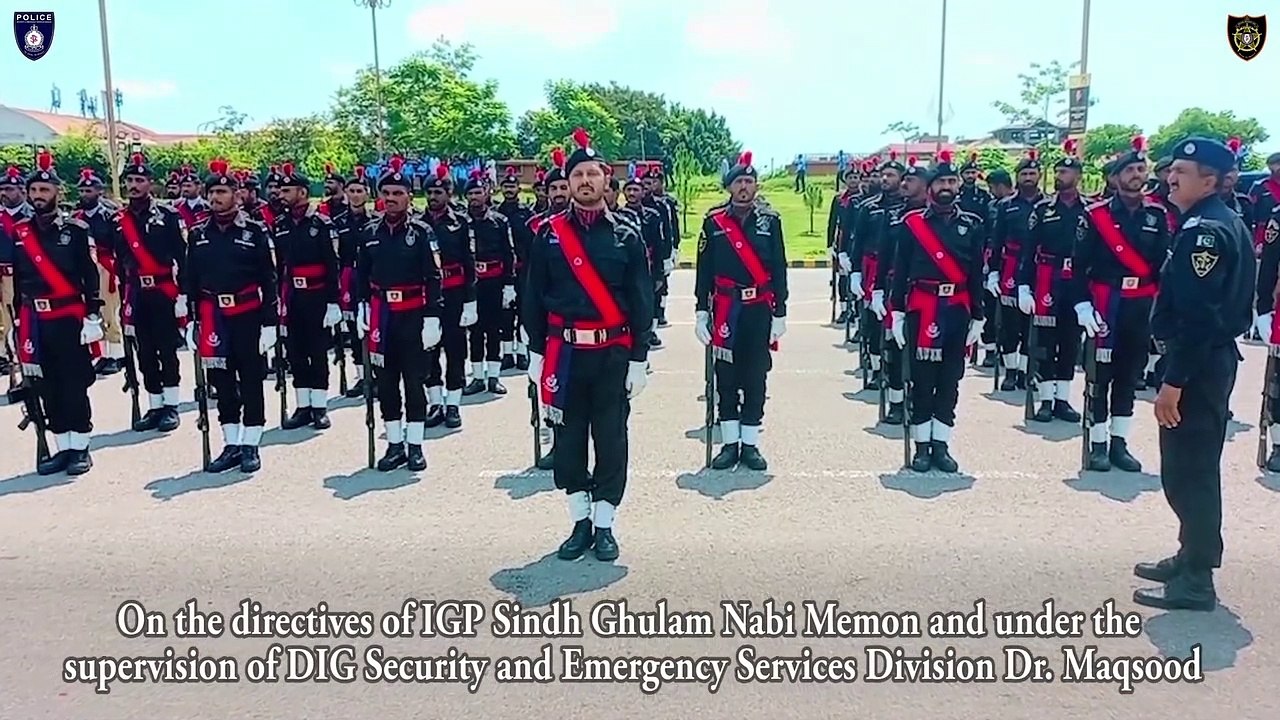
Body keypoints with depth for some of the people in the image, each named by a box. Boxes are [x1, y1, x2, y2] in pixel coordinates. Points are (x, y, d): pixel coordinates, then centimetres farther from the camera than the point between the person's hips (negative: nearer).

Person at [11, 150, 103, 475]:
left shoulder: (76, 229, -4)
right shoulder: (18, 233, 8)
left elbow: (91, 276, -5)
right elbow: (17, 280, 13)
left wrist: (92, 317, -10)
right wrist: (19, 320, 11)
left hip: (69, 318, -4)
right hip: (35, 322, 4)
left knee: (74, 383, 0)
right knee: (48, 386, 8)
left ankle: (80, 448, 8)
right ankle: (63, 448, 16)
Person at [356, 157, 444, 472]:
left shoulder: (422, 232, -6)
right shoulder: (371, 232, 5)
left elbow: (433, 279, -8)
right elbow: (361, 275, 13)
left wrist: (432, 318, -12)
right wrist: (361, 309, 8)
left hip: (412, 317, -4)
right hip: (381, 317, 4)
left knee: (414, 381, 3)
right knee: (385, 382, 9)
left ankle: (415, 445, 12)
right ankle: (395, 444, 19)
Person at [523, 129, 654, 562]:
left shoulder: (626, 235, 1)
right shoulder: (549, 234, 2)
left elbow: (641, 302, 0)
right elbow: (534, 297, 4)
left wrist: (638, 360, -4)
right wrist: (536, 354, 0)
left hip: (613, 355, -1)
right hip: (564, 354, 1)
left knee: (611, 439, 5)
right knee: (568, 438, 7)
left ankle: (604, 525, 16)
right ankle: (580, 523, 20)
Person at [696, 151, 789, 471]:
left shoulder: (770, 220, 1)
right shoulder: (713, 221, 1)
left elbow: (779, 270, 1)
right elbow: (704, 270, 2)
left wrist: (779, 314, -3)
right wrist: (701, 312, -1)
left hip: (759, 310, 0)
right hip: (725, 310, 0)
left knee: (755, 377, 4)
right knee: (725, 376, 4)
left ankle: (750, 444, 12)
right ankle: (730, 443, 13)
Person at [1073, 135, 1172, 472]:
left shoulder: (1157, 215, 5)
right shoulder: (1096, 215, -6)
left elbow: (1164, 262, 6)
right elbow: (1080, 264, -7)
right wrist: (1082, 304, -15)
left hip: (1142, 306, 4)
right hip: (1105, 305, -4)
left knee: (1129, 375, 10)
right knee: (1100, 375, 2)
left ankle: (1119, 443, 19)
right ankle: (1098, 445, 10)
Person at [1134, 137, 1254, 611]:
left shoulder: (1204, 231, -18)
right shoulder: (1222, 224, 14)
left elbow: (1197, 316, -24)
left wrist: (1173, 382, -23)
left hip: (1197, 364, -11)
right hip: (1211, 359, 11)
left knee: (1188, 470, -4)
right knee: (1194, 466, 18)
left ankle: (1195, 581, 4)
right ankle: (1193, 557, 30)